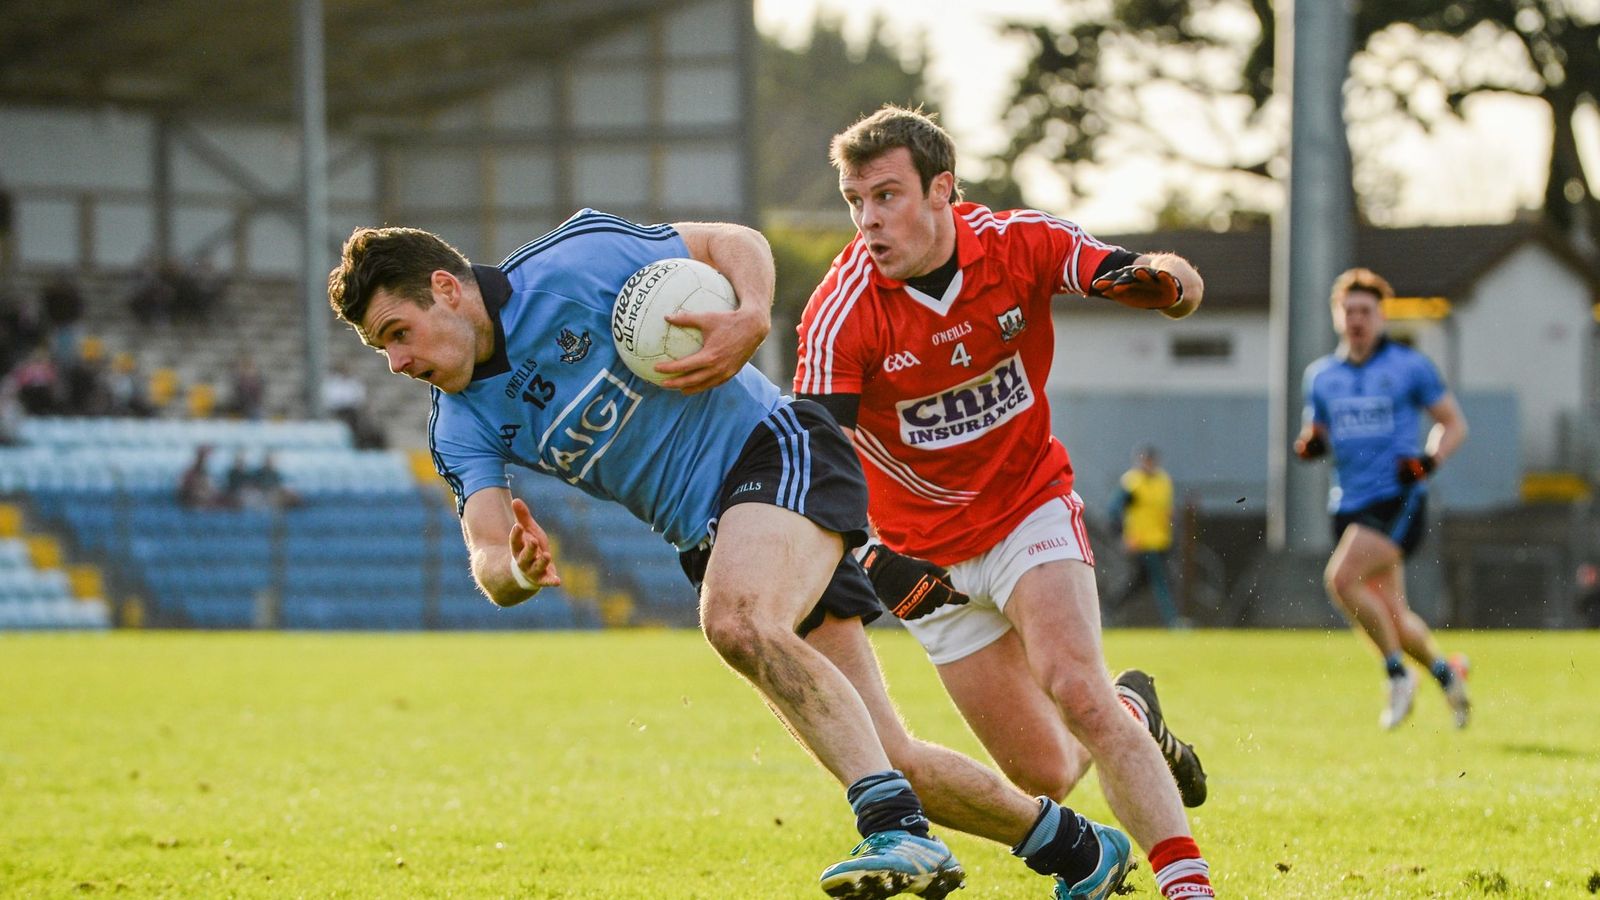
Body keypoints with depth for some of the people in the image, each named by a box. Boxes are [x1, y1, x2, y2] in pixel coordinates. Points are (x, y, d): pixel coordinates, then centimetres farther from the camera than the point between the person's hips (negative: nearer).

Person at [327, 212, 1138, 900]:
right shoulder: (463, 427, 3)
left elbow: (735, 242, -3)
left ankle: (899, 831, -41)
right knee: (887, 760, 1)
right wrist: (517, 569, -33)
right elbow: (489, 560, -9)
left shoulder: (574, 262, -12)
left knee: (738, 622, -37)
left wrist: (751, 319, -24)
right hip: (709, 532, 7)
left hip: (774, 449, -6)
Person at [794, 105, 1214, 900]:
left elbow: (1182, 284, -13)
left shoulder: (1019, 245, -16)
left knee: (1075, 690, -27)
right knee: (1044, 776, 0)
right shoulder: (841, 312, -21)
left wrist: (1157, 281, -38)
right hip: (928, 553, 1)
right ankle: (1130, 711, 34)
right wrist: (866, 557, -43)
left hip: (1030, 503, -1)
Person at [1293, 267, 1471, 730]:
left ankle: (1397, 674, -10)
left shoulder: (1410, 366, -1)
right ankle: (1445, 670, 34)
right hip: (1349, 505, 5)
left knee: (1341, 577, -27)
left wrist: (1431, 457, -16)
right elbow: (1315, 434, 21)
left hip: (1398, 500, -5)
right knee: (1392, 621, 6)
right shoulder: (1321, 375, 11)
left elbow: (1454, 423, 4)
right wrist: (1308, 445, -3)